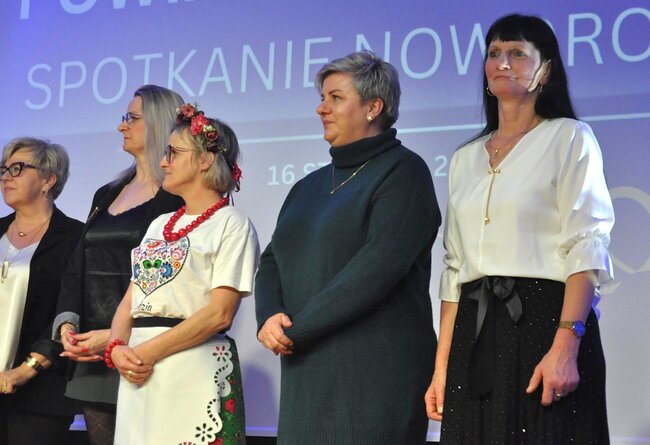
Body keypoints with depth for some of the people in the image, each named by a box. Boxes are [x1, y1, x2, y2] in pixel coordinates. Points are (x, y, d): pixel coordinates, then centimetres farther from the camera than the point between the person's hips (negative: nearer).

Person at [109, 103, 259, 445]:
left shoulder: (232, 225, -3)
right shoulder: (159, 225, 19)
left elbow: (220, 313, -13)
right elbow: (130, 301, 14)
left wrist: (150, 352, -15)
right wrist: (117, 348, -5)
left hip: (194, 373, -6)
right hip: (138, 376, 7)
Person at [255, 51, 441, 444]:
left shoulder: (402, 171, -3)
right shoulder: (311, 186, 20)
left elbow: (379, 265, -15)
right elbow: (272, 261, 15)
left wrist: (296, 329, -13)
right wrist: (269, 318, -6)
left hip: (374, 372, -6)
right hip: (306, 374, 6)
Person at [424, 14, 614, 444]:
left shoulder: (570, 138, 1)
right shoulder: (466, 158, 17)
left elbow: (586, 247, -9)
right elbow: (455, 268, 15)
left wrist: (566, 345, -21)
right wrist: (441, 367, 8)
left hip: (544, 317, -5)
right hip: (475, 333, 5)